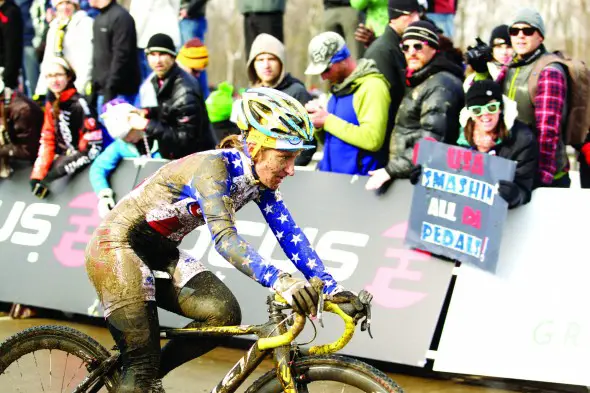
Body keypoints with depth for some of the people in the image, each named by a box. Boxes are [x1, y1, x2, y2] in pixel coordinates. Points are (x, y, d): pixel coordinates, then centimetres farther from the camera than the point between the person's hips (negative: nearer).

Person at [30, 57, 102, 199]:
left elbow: (93, 143, -20)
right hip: (65, 153, 7)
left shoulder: (78, 103, -17)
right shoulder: (51, 104, 7)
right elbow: (47, 138, 5)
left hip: (84, 153, -7)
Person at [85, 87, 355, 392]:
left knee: (224, 313, -13)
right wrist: (278, 281, -54)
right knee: (142, 362, -14)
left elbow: (290, 236, -9)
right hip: (118, 244, -8)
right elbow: (224, 236, -41)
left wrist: (332, 288, -20)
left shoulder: (260, 181, -5)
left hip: (159, 251, 8)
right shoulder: (214, 167, -28)